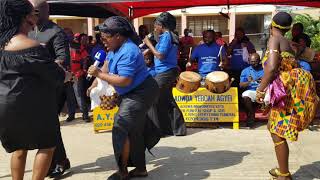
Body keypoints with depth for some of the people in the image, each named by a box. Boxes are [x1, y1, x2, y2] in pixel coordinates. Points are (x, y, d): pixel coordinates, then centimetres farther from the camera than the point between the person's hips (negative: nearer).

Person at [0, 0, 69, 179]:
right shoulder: (31, 47, -19)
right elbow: (57, 76, -15)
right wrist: (68, 75, 7)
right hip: (29, 105, -8)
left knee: (19, 147, 19)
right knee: (47, 145, 7)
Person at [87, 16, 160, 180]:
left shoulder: (127, 52, -25)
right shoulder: (117, 47, 6)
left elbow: (124, 81, -31)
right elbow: (107, 65, 11)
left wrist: (99, 74, -24)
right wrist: (95, 84, 0)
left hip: (139, 95, -11)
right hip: (133, 94, 11)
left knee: (121, 130, -10)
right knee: (135, 131, 16)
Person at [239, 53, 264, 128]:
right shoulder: (245, 71, 15)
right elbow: (241, 85, 7)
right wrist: (248, 82, -13)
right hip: (251, 91, 1)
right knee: (245, 96, -34)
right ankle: (251, 116, -17)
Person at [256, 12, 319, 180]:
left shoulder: (274, 39, -7)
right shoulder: (287, 42, 19)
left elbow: (272, 68, -20)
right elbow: (288, 65, 14)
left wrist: (260, 90, -13)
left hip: (286, 89, -9)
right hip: (290, 88, 9)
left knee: (277, 132, -1)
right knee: (273, 126, 20)